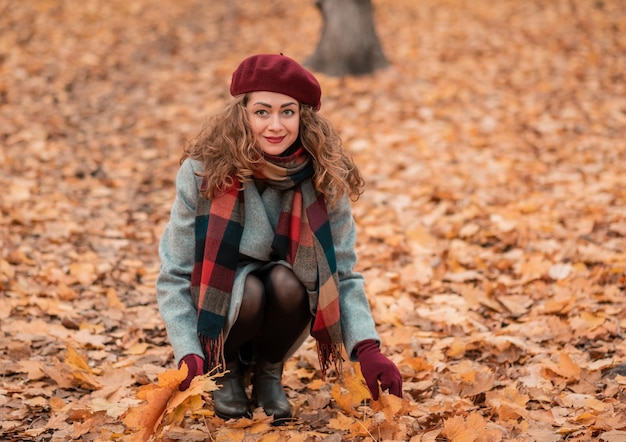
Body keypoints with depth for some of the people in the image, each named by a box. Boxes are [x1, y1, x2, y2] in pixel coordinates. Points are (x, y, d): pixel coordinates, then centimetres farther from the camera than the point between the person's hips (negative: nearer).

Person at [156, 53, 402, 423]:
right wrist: (190, 356, -31)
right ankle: (225, 371, 0)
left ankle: (269, 373, 0)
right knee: (249, 291, -33)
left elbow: (343, 275, -14)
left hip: (287, 313, 2)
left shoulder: (323, 180, -15)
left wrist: (367, 348, -31)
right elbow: (174, 277, -18)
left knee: (285, 281, -30)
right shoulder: (203, 172, -20)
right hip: (217, 314, -2)